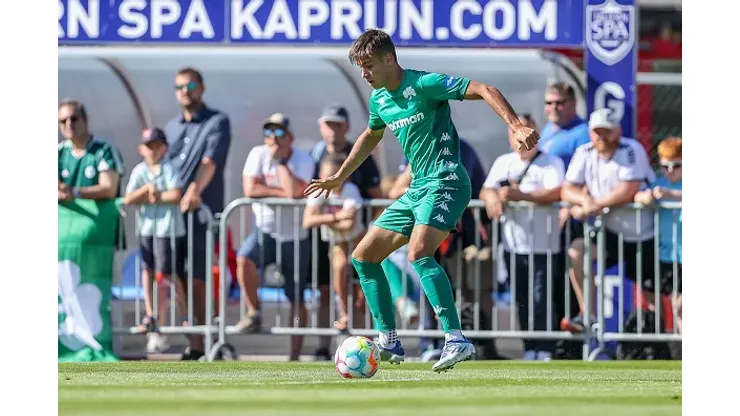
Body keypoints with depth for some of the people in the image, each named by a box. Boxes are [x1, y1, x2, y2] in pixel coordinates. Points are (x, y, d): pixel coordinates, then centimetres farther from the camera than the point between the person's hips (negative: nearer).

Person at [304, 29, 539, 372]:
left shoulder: (423, 84, -13)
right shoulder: (379, 99, 12)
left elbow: (485, 91, -18)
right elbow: (371, 135, 34)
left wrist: (516, 126, -32)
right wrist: (339, 177, 40)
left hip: (446, 181, -9)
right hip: (416, 190, 9)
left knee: (418, 253, -31)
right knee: (363, 256, 9)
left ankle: (456, 339, -33)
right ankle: (389, 343, 15)